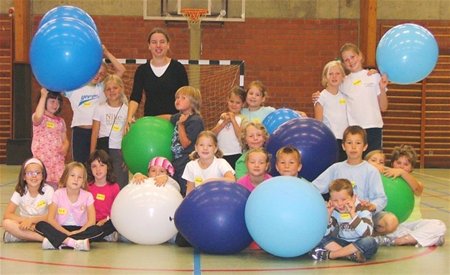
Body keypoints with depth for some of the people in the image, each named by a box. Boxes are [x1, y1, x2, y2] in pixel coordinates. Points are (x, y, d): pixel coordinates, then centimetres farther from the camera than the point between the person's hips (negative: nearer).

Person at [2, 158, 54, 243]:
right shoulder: (20, 191, -6)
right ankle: (45, 238, -31)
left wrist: (31, 220, -25)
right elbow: (7, 215, -12)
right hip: (24, 225, 3)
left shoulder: (48, 190, -11)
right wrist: (25, 220, -27)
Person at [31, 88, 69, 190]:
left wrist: (65, 147, -7)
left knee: (57, 186, 2)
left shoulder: (60, 121, 15)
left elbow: (65, 140, 19)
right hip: (42, 160, -5)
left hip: (58, 161, 5)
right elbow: (38, 117, -29)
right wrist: (43, 95, -23)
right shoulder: (38, 118, -3)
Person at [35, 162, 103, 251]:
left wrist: (78, 232, -25)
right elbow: (50, 219, -11)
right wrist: (67, 233, -21)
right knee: (40, 225, -26)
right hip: (61, 229, 0)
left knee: (97, 230, -29)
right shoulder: (58, 194, -4)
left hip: (80, 230, 0)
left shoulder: (87, 196, -3)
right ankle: (75, 243, -39)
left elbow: (92, 221, -11)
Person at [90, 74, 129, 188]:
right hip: (103, 149, 0)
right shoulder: (100, 108, 4)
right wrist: (92, 154, 0)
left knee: (120, 185, -1)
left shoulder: (127, 110, 4)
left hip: (119, 150, 0)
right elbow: (95, 133, 4)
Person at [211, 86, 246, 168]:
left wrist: (233, 120, -10)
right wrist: (224, 123, -8)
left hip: (235, 156, -5)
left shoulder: (242, 119, -2)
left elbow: (242, 137, -16)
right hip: (220, 156, 5)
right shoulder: (224, 116, 13)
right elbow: (212, 134, 4)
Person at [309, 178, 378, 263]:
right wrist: (328, 215, -18)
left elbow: (366, 233, -28)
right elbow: (324, 234, -9)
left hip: (359, 246, -3)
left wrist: (353, 214, -32)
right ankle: (350, 254, -30)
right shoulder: (333, 211, -2)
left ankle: (329, 255, -30)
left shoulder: (362, 209, -12)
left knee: (370, 242, -35)